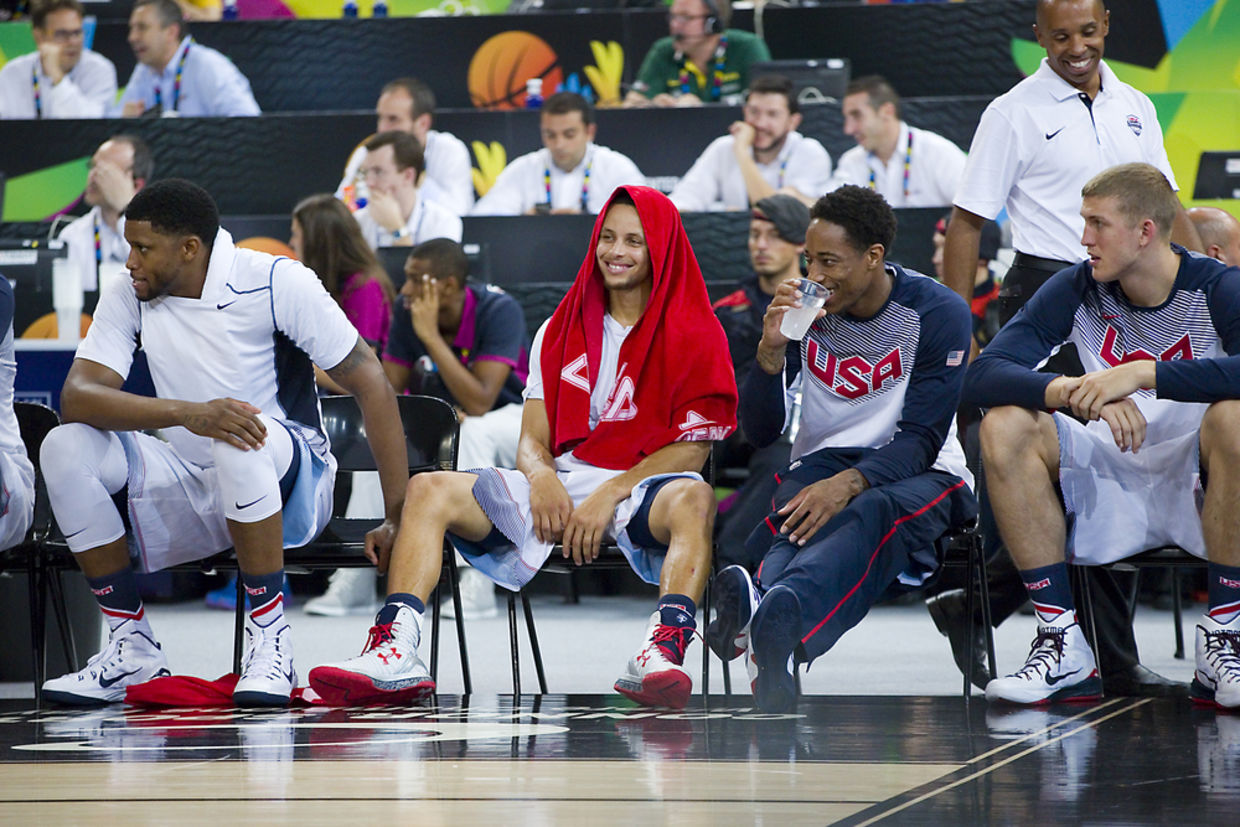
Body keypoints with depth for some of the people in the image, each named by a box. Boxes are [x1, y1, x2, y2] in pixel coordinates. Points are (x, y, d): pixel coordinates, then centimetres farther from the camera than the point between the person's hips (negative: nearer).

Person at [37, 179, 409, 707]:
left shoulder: (276, 283, -13)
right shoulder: (128, 298, -2)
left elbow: (369, 383, -11)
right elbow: (76, 398, -16)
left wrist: (398, 519, -16)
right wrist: (186, 413, -34)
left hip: (289, 485, -4)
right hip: (187, 497, 4)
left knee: (239, 443, -39)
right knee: (66, 448, -20)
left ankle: (270, 638, -26)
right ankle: (131, 648, -12)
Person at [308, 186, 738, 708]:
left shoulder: (694, 334, 5)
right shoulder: (560, 331, 19)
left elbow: (693, 448, -4)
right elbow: (532, 438, 15)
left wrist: (610, 494, -15)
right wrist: (541, 477, -10)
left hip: (643, 488, -4)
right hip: (560, 486, 4)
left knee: (693, 499, -40)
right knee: (428, 490, -17)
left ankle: (660, 654, -59)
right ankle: (394, 652, -37)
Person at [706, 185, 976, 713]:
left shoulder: (937, 313, -7)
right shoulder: (801, 310, 4)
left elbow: (921, 438, -12)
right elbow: (759, 432, 2)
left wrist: (850, 482, -30)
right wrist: (771, 351, -16)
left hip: (916, 473, -3)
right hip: (823, 465, 3)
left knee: (873, 513, -40)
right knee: (798, 512, -36)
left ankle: (777, 614, -73)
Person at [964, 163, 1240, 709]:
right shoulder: (1078, 291, 1)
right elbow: (982, 375, -11)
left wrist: (1144, 373, -37)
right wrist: (1069, 392, -30)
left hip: (1195, 483, -3)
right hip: (1110, 489, 3)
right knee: (1004, 427, -19)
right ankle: (1064, 649, -19)